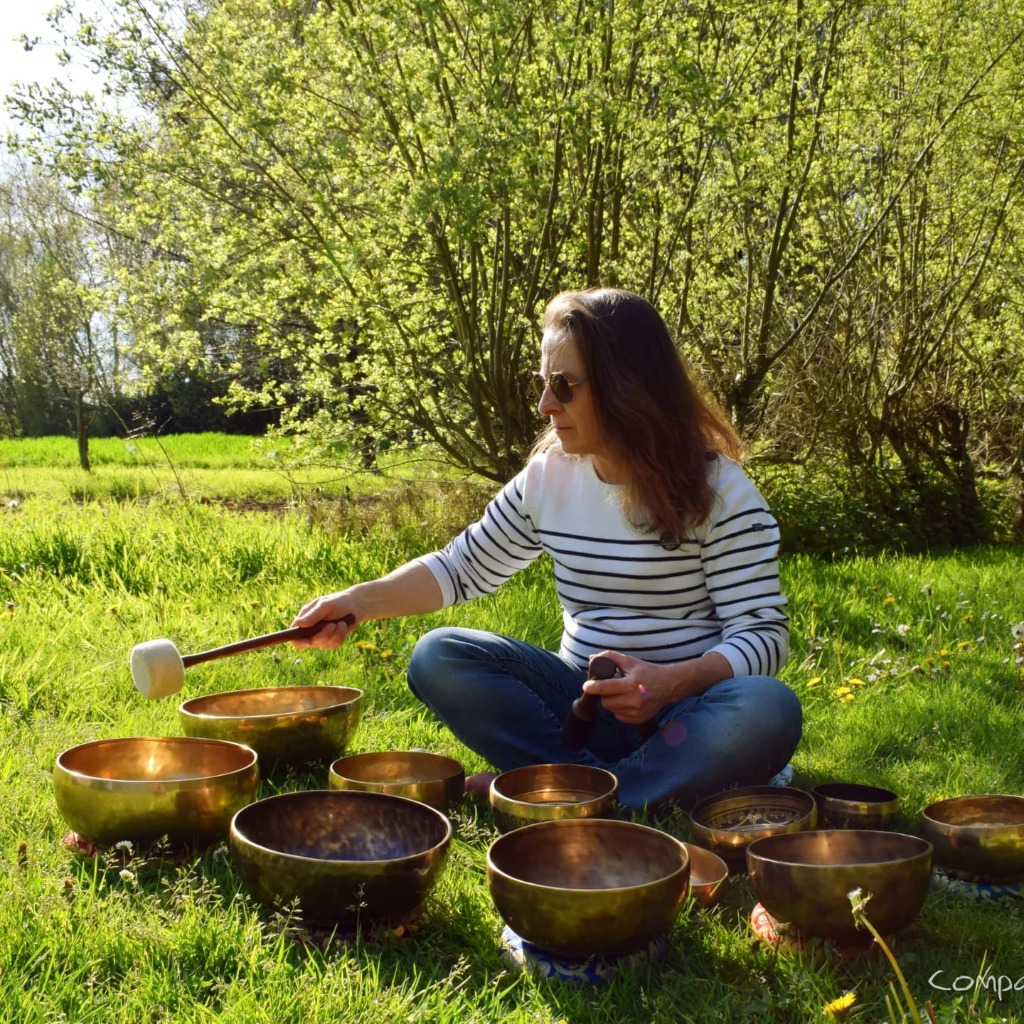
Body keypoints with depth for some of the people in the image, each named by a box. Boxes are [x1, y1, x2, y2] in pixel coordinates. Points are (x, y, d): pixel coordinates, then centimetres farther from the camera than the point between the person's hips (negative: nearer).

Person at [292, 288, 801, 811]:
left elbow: (764, 634, -12)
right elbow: (463, 567, 13)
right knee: (437, 657, -16)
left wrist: (675, 681, -30)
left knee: (769, 711, -37)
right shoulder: (548, 477, 3)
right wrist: (360, 601, 0)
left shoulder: (718, 490, -10)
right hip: (585, 704, 4)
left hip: (684, 717, -3)